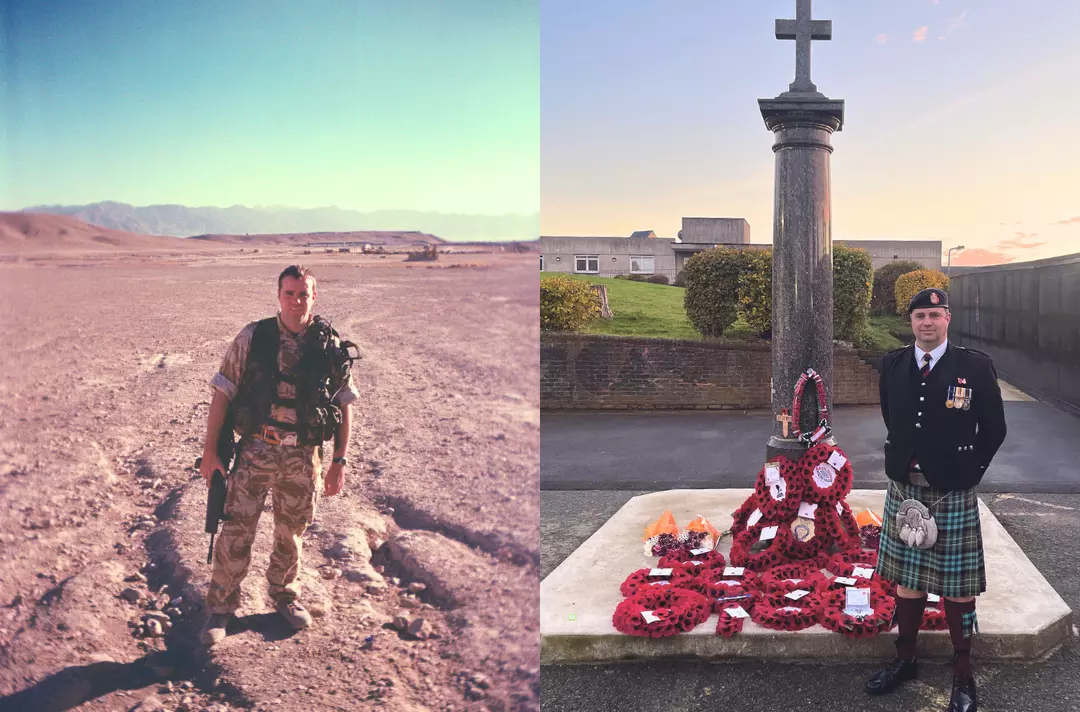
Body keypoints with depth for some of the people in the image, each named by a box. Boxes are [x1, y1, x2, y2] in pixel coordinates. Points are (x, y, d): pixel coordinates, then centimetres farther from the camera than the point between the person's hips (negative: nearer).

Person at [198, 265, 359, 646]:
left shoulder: (331, 346, -3)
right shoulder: (252, 338, -6)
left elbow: (344, 407, 4)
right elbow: (222, 393, -2)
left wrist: (339, 463, 2)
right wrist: (210, 450, -4)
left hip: (303, 456, 2)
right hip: (256, 451, -1)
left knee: (291, 533, 16)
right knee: (235, 532, -1)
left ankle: (284, 593, 39)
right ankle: (220, 607, 18)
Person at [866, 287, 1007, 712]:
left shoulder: (975, 367, -8)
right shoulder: (892, 365, 2)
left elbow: (994, 430, 0)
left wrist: (968, 474, 1)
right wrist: (904, 462, 11)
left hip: (952, 495, -3)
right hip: (904, 490, 3)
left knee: (956, 585, 6)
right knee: (907, 579, 14)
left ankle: (963, 675, 20)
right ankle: (905, 660, 30)